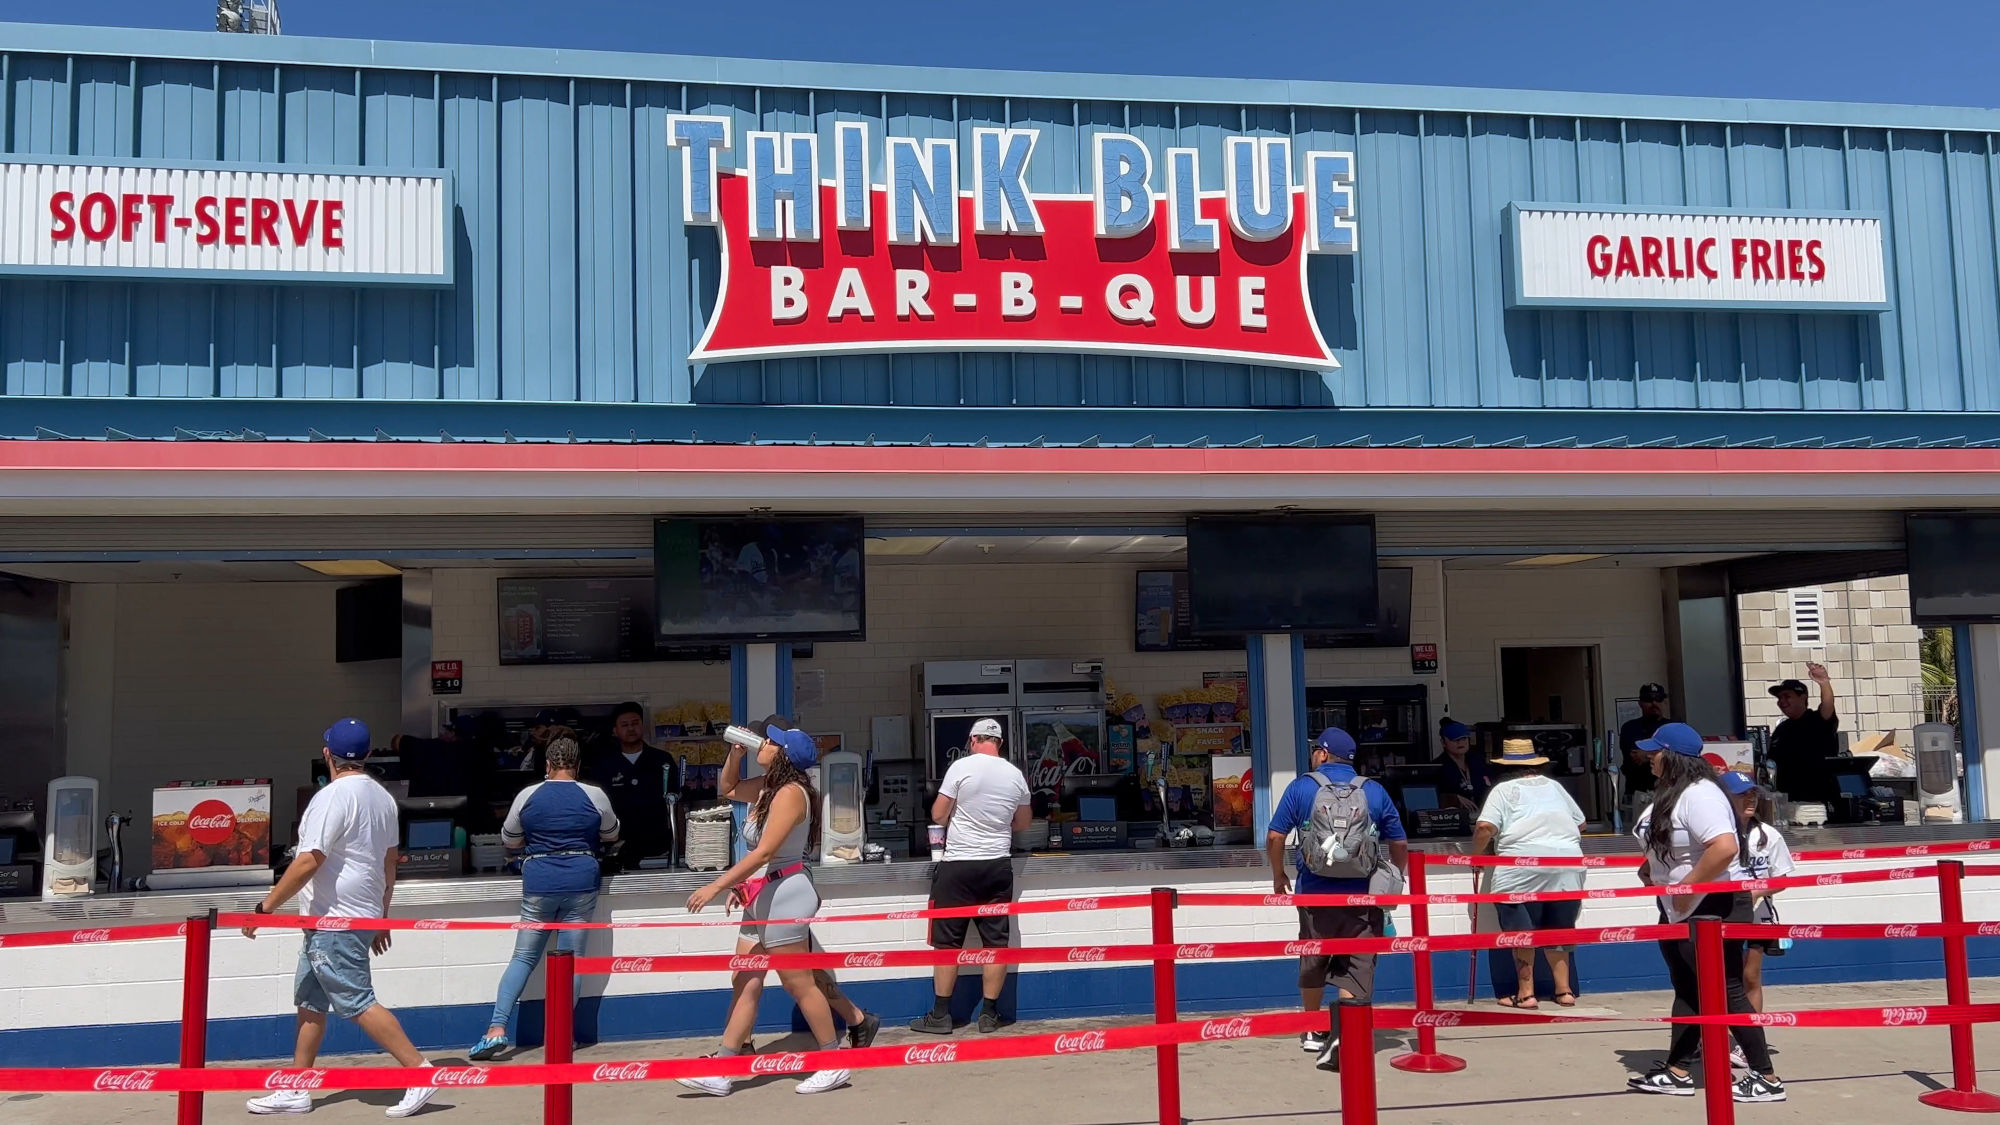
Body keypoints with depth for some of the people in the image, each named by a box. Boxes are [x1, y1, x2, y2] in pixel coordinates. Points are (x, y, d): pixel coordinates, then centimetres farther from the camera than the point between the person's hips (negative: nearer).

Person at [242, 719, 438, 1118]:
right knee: (309, 1000, 15)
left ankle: (420, 1072, -8)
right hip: (364, 915, 9)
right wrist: (381, 918, 22)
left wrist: (266, 906, -14)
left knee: (357, 1003, -7)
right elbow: (390, 862, 15)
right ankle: (296, 1091, 19)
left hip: (335, 920, -9)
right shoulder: (382, 797, 11)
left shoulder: (333, 796, -16)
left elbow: (308, 862, -21)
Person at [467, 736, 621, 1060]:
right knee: (571, 958, 4)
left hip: (539, 884, 0)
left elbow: (510, 840, 13)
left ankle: (497, 1028, -3)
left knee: (524, 957, 7)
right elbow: (611, 835, 17)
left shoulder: (528, 796, 2)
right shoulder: (594, 796, 1)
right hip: (581, 882, 0)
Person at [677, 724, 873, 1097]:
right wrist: (735, 753, 12)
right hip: (763, 897, 10)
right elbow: (729, 787, 30)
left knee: (799, 984, -2)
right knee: (744, 983, 8)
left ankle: (834, 1066, 10)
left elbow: (764, 851, -24)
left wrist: (716, 887, -23)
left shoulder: (790, 792, -18)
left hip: (784, 894, -10)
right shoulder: (767, 787, 10)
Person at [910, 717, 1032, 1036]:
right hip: (998, 866, 4)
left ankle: (940, 1015, 9)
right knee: (996, 941, 8)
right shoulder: (1015, 774, 4)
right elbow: (1023, 822, 17)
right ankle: (989, 1014, 13)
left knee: (947, 941, 4)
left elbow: (938, 815, -6)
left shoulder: (962, 766, -8)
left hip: (958, 866, -3)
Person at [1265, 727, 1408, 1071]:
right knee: (1357, 966, 1)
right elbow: (1400, 843, 9)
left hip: (1315, 893, 0)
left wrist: (1278, 876, 13)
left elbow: (1275, 837, -3)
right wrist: (1395, 881, 25)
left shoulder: (1300, 788, 0)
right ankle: (1341, 1034, -17)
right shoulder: (1374, 791, 4)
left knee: (1312, 963, 18)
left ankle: (1312, 1032, 33)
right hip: (1362, 895, 0)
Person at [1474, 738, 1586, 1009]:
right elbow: (1580, 823, 25)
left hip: (1523, 868, -5)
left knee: (1521, 931, 4)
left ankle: (1526, 993, 4)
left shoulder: (1504, 789, 5)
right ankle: (1564, 990, 19)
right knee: (1557, 930, 17)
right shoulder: (1554, 786, 21)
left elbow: (1485, 827, -7)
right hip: (1568, 866, 5)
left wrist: (1476, 855, 8)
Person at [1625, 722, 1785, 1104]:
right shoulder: (1669, 792, 10)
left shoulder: (1698, 794, -23)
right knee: (1687, 990, 14)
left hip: (1713, 907, -11)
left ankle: (1766, 1078, 7)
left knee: (1727, 991, -3)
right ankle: (1677, 1073, 22)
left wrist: (1687, 887, -28)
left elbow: (1725, 847, -36)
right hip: (1680, 910, 11)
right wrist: (1652, 869, 9)